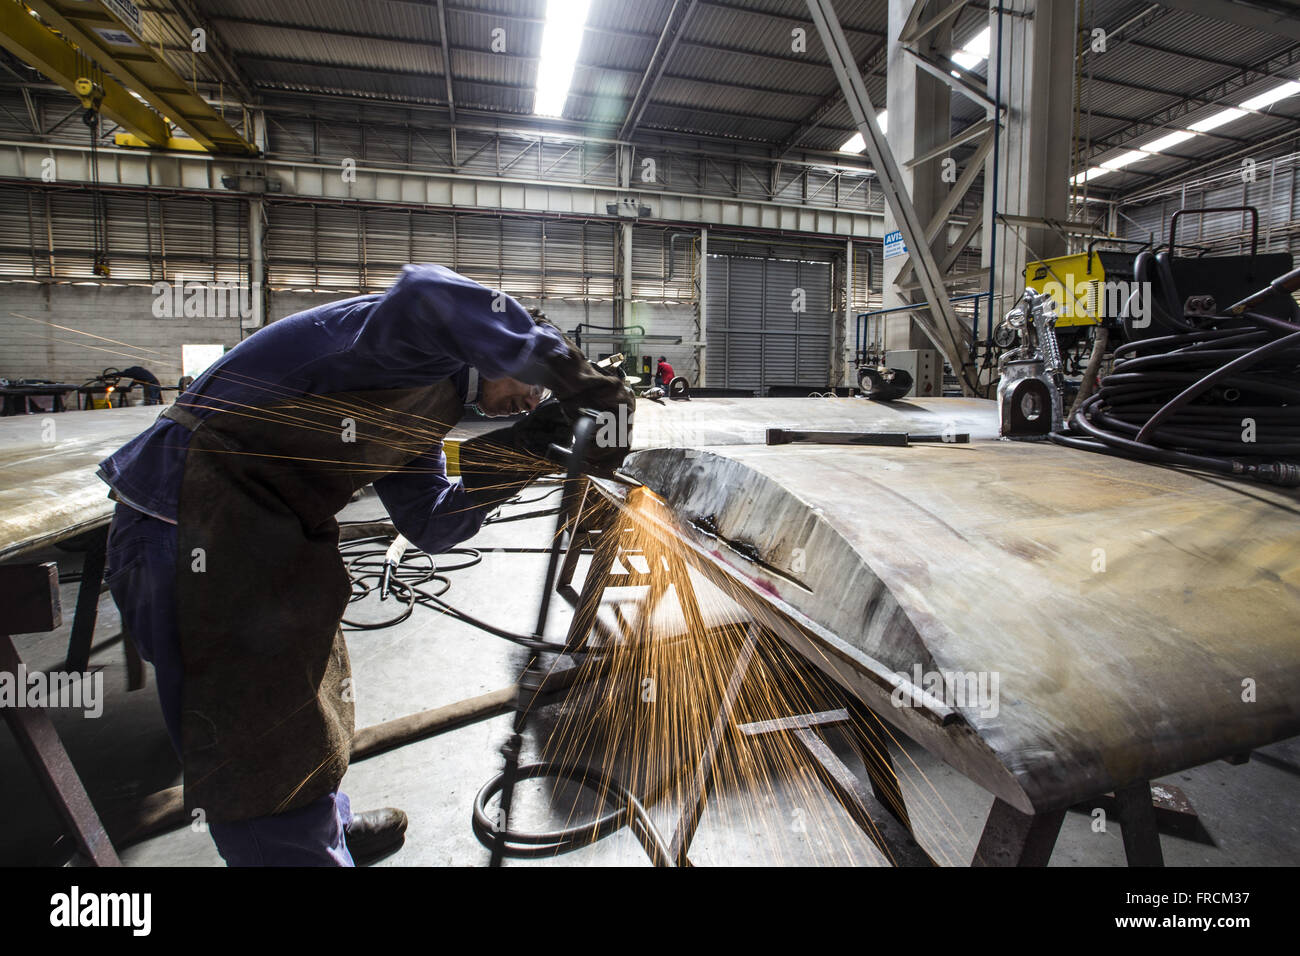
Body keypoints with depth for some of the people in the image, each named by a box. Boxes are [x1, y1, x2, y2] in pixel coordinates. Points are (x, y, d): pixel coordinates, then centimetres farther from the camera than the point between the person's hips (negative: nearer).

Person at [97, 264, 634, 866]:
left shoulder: (420, 417, 14)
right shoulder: (417, 348, -14)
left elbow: (431, 524, 4)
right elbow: (427, 295, -41)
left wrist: (524, 452, -5)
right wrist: (576, 377, -34)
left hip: (261, 535, 11)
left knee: (303, 694, 25)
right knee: (261, 740, -2)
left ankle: (327, 829, 47)